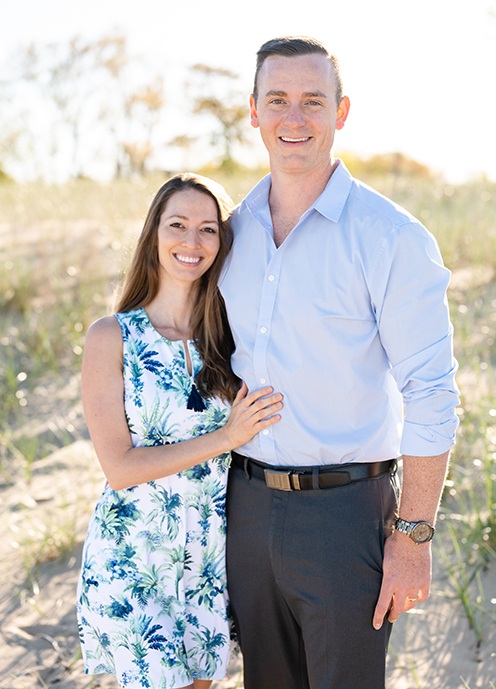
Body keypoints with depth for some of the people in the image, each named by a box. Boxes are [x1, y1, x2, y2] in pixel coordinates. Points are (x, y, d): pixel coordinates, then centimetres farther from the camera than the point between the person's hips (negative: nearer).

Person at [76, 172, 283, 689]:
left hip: (212, 554, 3)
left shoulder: (231, 334, -1)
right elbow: (120, 467, -15)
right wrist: (225, 437, -19)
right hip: (131, 556, -3)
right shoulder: (111, 337, -10)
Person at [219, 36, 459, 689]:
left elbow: (431, 398, -13)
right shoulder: (235, 230, 5)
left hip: (344, 511, -5)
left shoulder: (392, 238, -13)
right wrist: (218, 497, 14)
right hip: (247, 504, 5)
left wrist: (412, 538, -13)